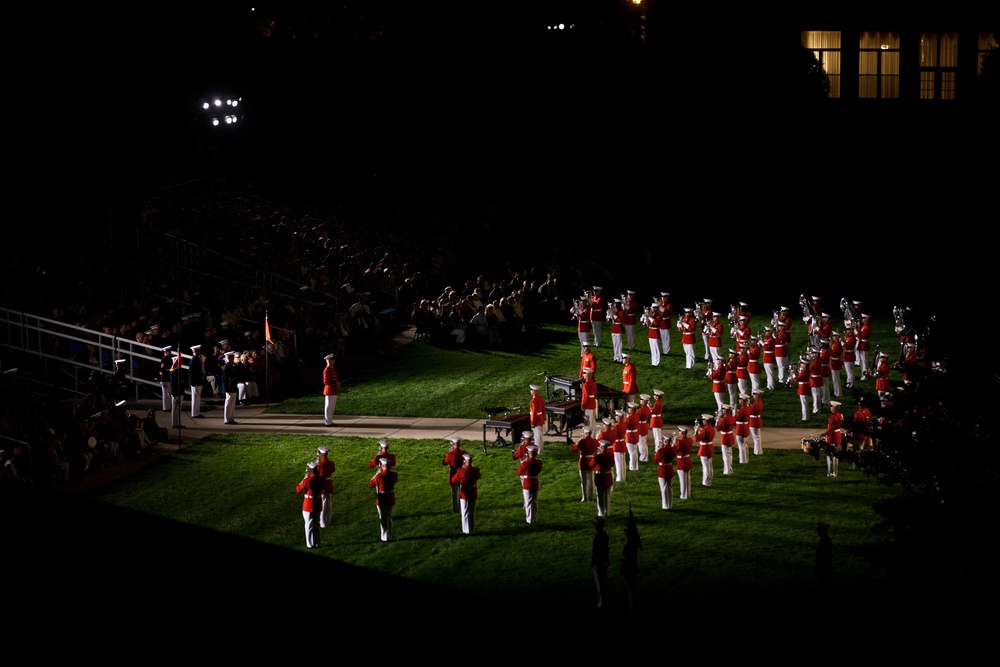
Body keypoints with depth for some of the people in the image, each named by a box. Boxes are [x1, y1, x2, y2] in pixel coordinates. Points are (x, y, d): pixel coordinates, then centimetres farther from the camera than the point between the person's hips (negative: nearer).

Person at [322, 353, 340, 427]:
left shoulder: (333, 369, 14)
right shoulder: (327, 370, -15)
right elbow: (326, 381, -20)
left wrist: (338, 383, 5)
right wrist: (335, 384, -25)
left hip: (334, 391, 10)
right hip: (329, 391, -10)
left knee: (332, 407, 14)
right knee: (329, 407, -4)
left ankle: (328, 421, 21)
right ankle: (328, 422, 0)